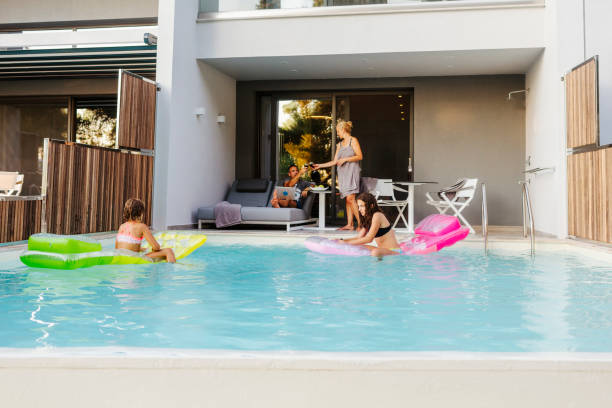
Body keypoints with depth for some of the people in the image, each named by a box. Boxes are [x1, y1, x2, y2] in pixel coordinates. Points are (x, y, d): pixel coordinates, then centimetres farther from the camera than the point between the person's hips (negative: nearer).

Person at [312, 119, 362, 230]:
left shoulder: (353, 140, 2)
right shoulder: (340, 144, 22)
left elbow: (360, 156, -6)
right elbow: (334, 161, 22)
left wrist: (345, 159, -12)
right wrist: (320, 166, 19)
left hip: (351, 172, -6)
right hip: (342, 173, 6)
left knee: (350, 198, -17)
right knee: (347, 200, 2)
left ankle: (360, 223, -14)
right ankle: (349, 224, 1)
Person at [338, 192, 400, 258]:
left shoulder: (377, 216, -17)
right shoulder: (368, 218, 12)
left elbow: (369, 239, -22)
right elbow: (359, 237, 13)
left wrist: (347, 243, -18)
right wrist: (342, 241, 0)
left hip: (393, 251, -10)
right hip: (384, 250, 10)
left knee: (375, 253, -38)